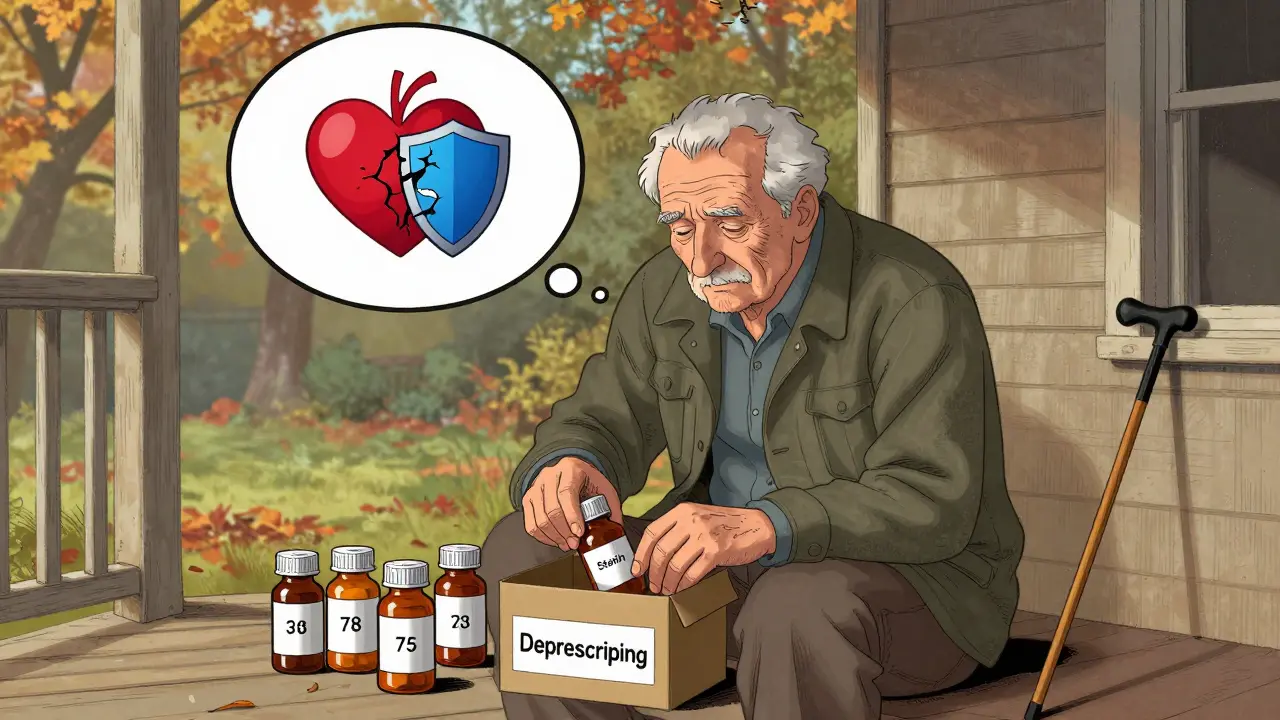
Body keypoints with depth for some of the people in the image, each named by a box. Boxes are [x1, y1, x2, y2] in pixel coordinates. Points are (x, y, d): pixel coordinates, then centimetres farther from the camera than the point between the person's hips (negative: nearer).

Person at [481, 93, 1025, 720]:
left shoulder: (916, 299, -19)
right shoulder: (666, 291, 1)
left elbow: (933, 501, -25)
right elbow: (605, 417, 7)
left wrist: (763, 527, -40)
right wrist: (566, 465, -19)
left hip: (910, 574, -5)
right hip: (723, 572, 6)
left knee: (798, 606, -40)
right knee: (521, 547, -7)